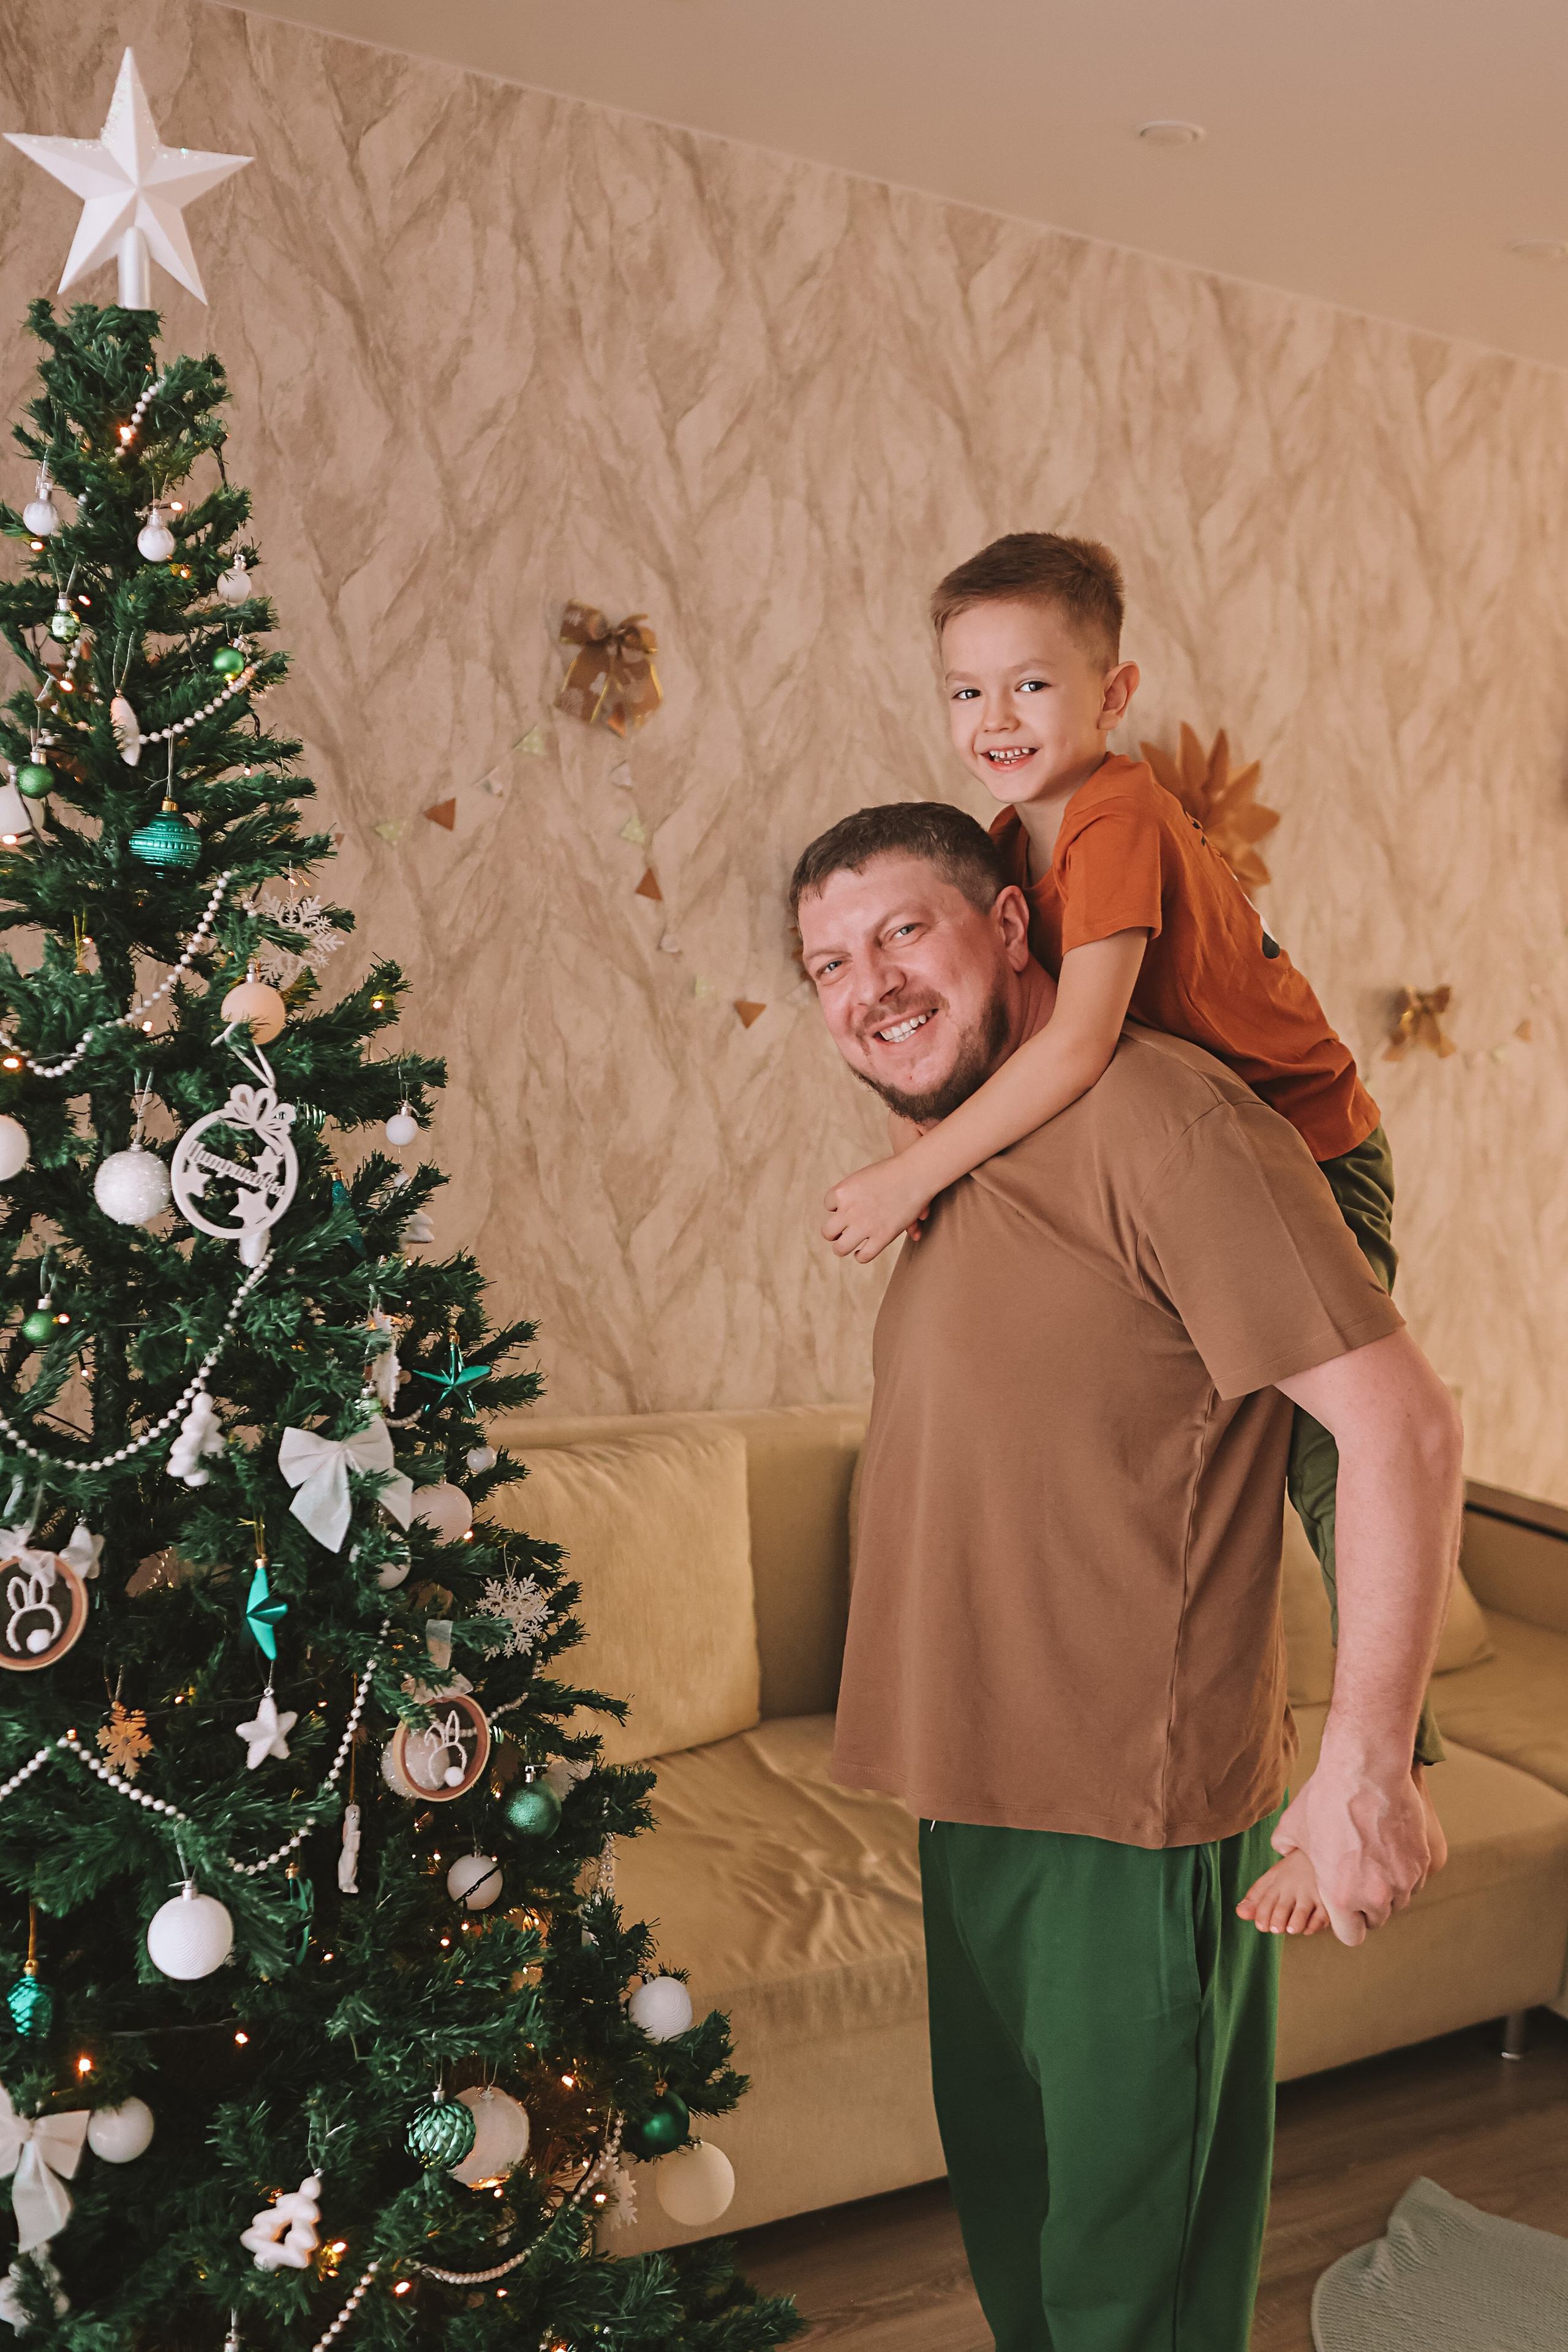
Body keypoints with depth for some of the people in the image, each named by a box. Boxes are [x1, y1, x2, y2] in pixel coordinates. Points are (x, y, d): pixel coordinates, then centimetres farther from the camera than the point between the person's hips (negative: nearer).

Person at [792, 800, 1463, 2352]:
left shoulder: (1152, 1117, -19)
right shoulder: (958, 1159, 10)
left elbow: (1400, 1419, -22)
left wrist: (1365, 1765, -21)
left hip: (1136, 1816, -8)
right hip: (978, 1799, 9)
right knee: (1008, 2211, 25)